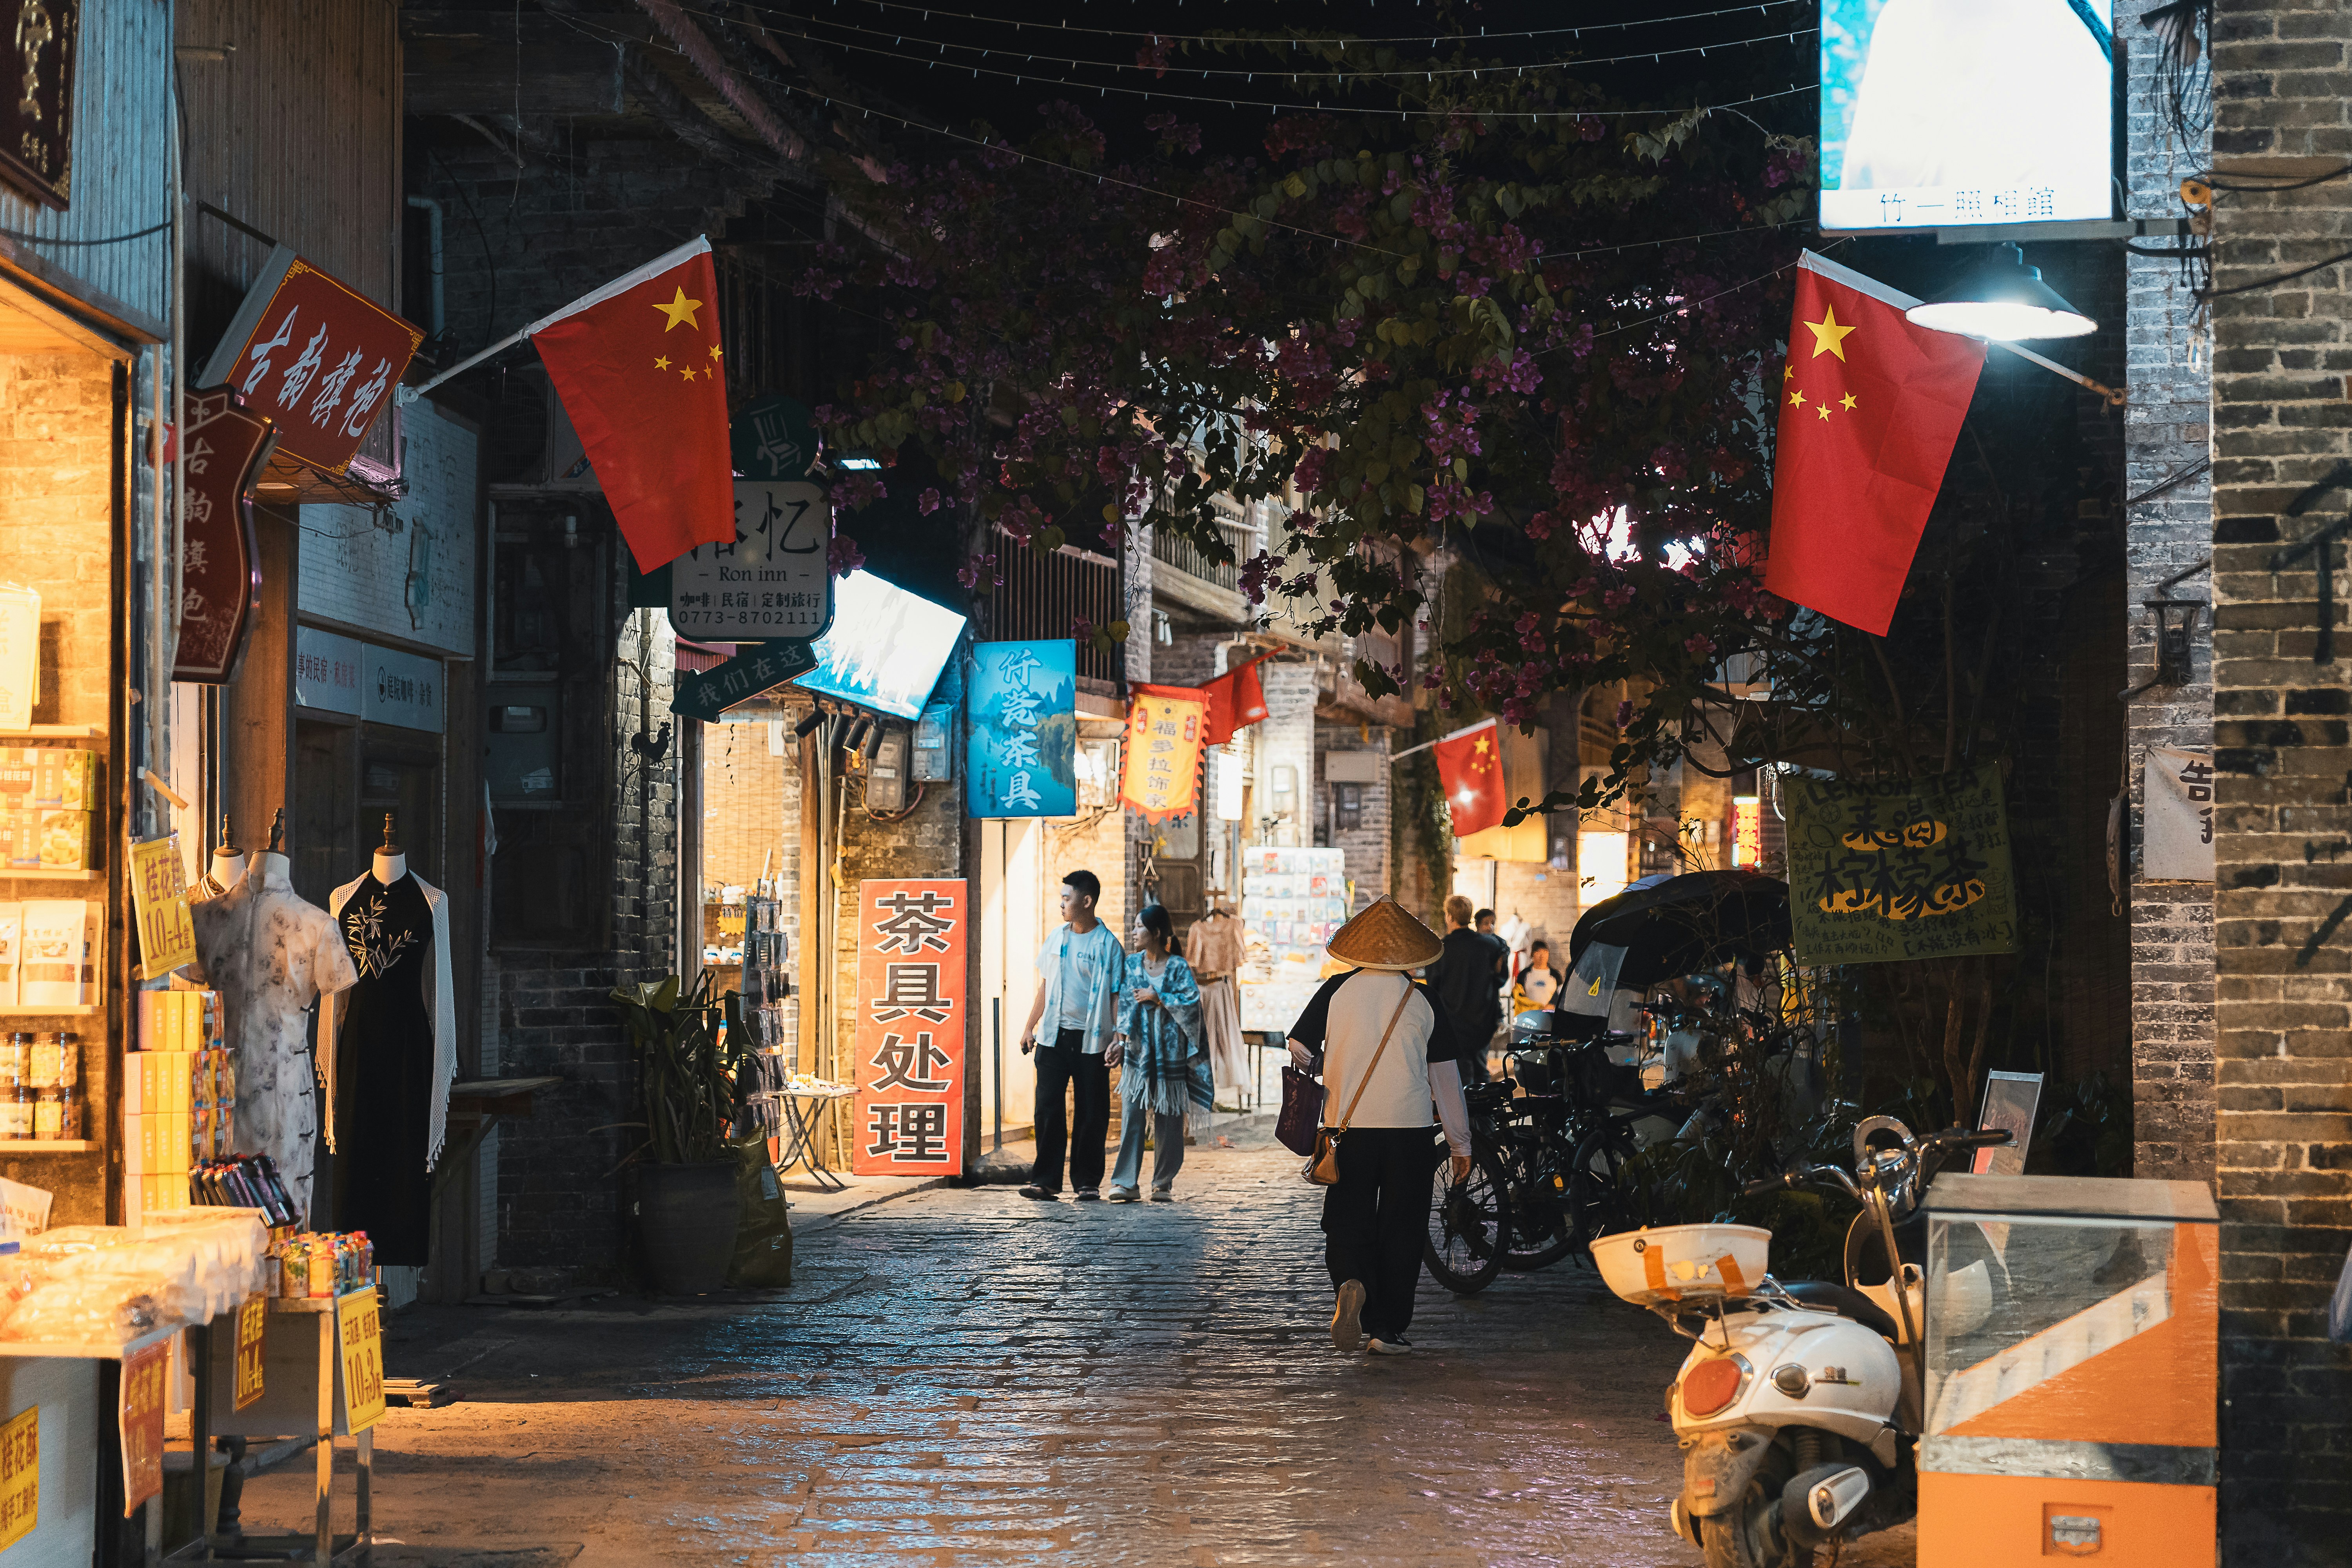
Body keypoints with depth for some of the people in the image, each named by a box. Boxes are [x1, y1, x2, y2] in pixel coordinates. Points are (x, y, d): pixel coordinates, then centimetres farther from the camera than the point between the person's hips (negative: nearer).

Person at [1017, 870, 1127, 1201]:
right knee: (1048, 1108, -3)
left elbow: (1116, 995, -5)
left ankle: (1088, 1182, 10)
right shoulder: (1057, 939, 11)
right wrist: (1030, 1027, 16)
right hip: (1054, 1037, 4)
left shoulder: (1107, 945, -5)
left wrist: (1118, 1037, -13)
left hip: (1091, 1040, -4)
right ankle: (1046, 1181, -2)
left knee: (1091, 1113, 1)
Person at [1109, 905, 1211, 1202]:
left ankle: (1164, 1184, 13)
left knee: (1167, 1122, 3)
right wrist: (1120, 1043, 3)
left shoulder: (1178, 968, -1)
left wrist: (1158, 998, -12)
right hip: (1137, 1052, 2)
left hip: (1168, 1053, -2)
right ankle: (1126, 1183, -8)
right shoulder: (1131, 963, 9)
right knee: (1131, 1116, -6)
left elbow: (1192, 1002, -11)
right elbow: (1124, 1005, 10)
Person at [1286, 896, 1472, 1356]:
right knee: (1400, 1229, 8)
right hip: (1411, 1129, 0)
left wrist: (1322, 1071, 18)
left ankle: (1351, 1285, -22)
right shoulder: (1425, 1000, 2)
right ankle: (1389, 1329, 8)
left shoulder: (1337, 991, 0)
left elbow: (1300, 1050, -3)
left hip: (1349, 1127, 0)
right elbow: (1446, 1076, 5)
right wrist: (1460, 1143, 11)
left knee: (1346, 1222, 8)